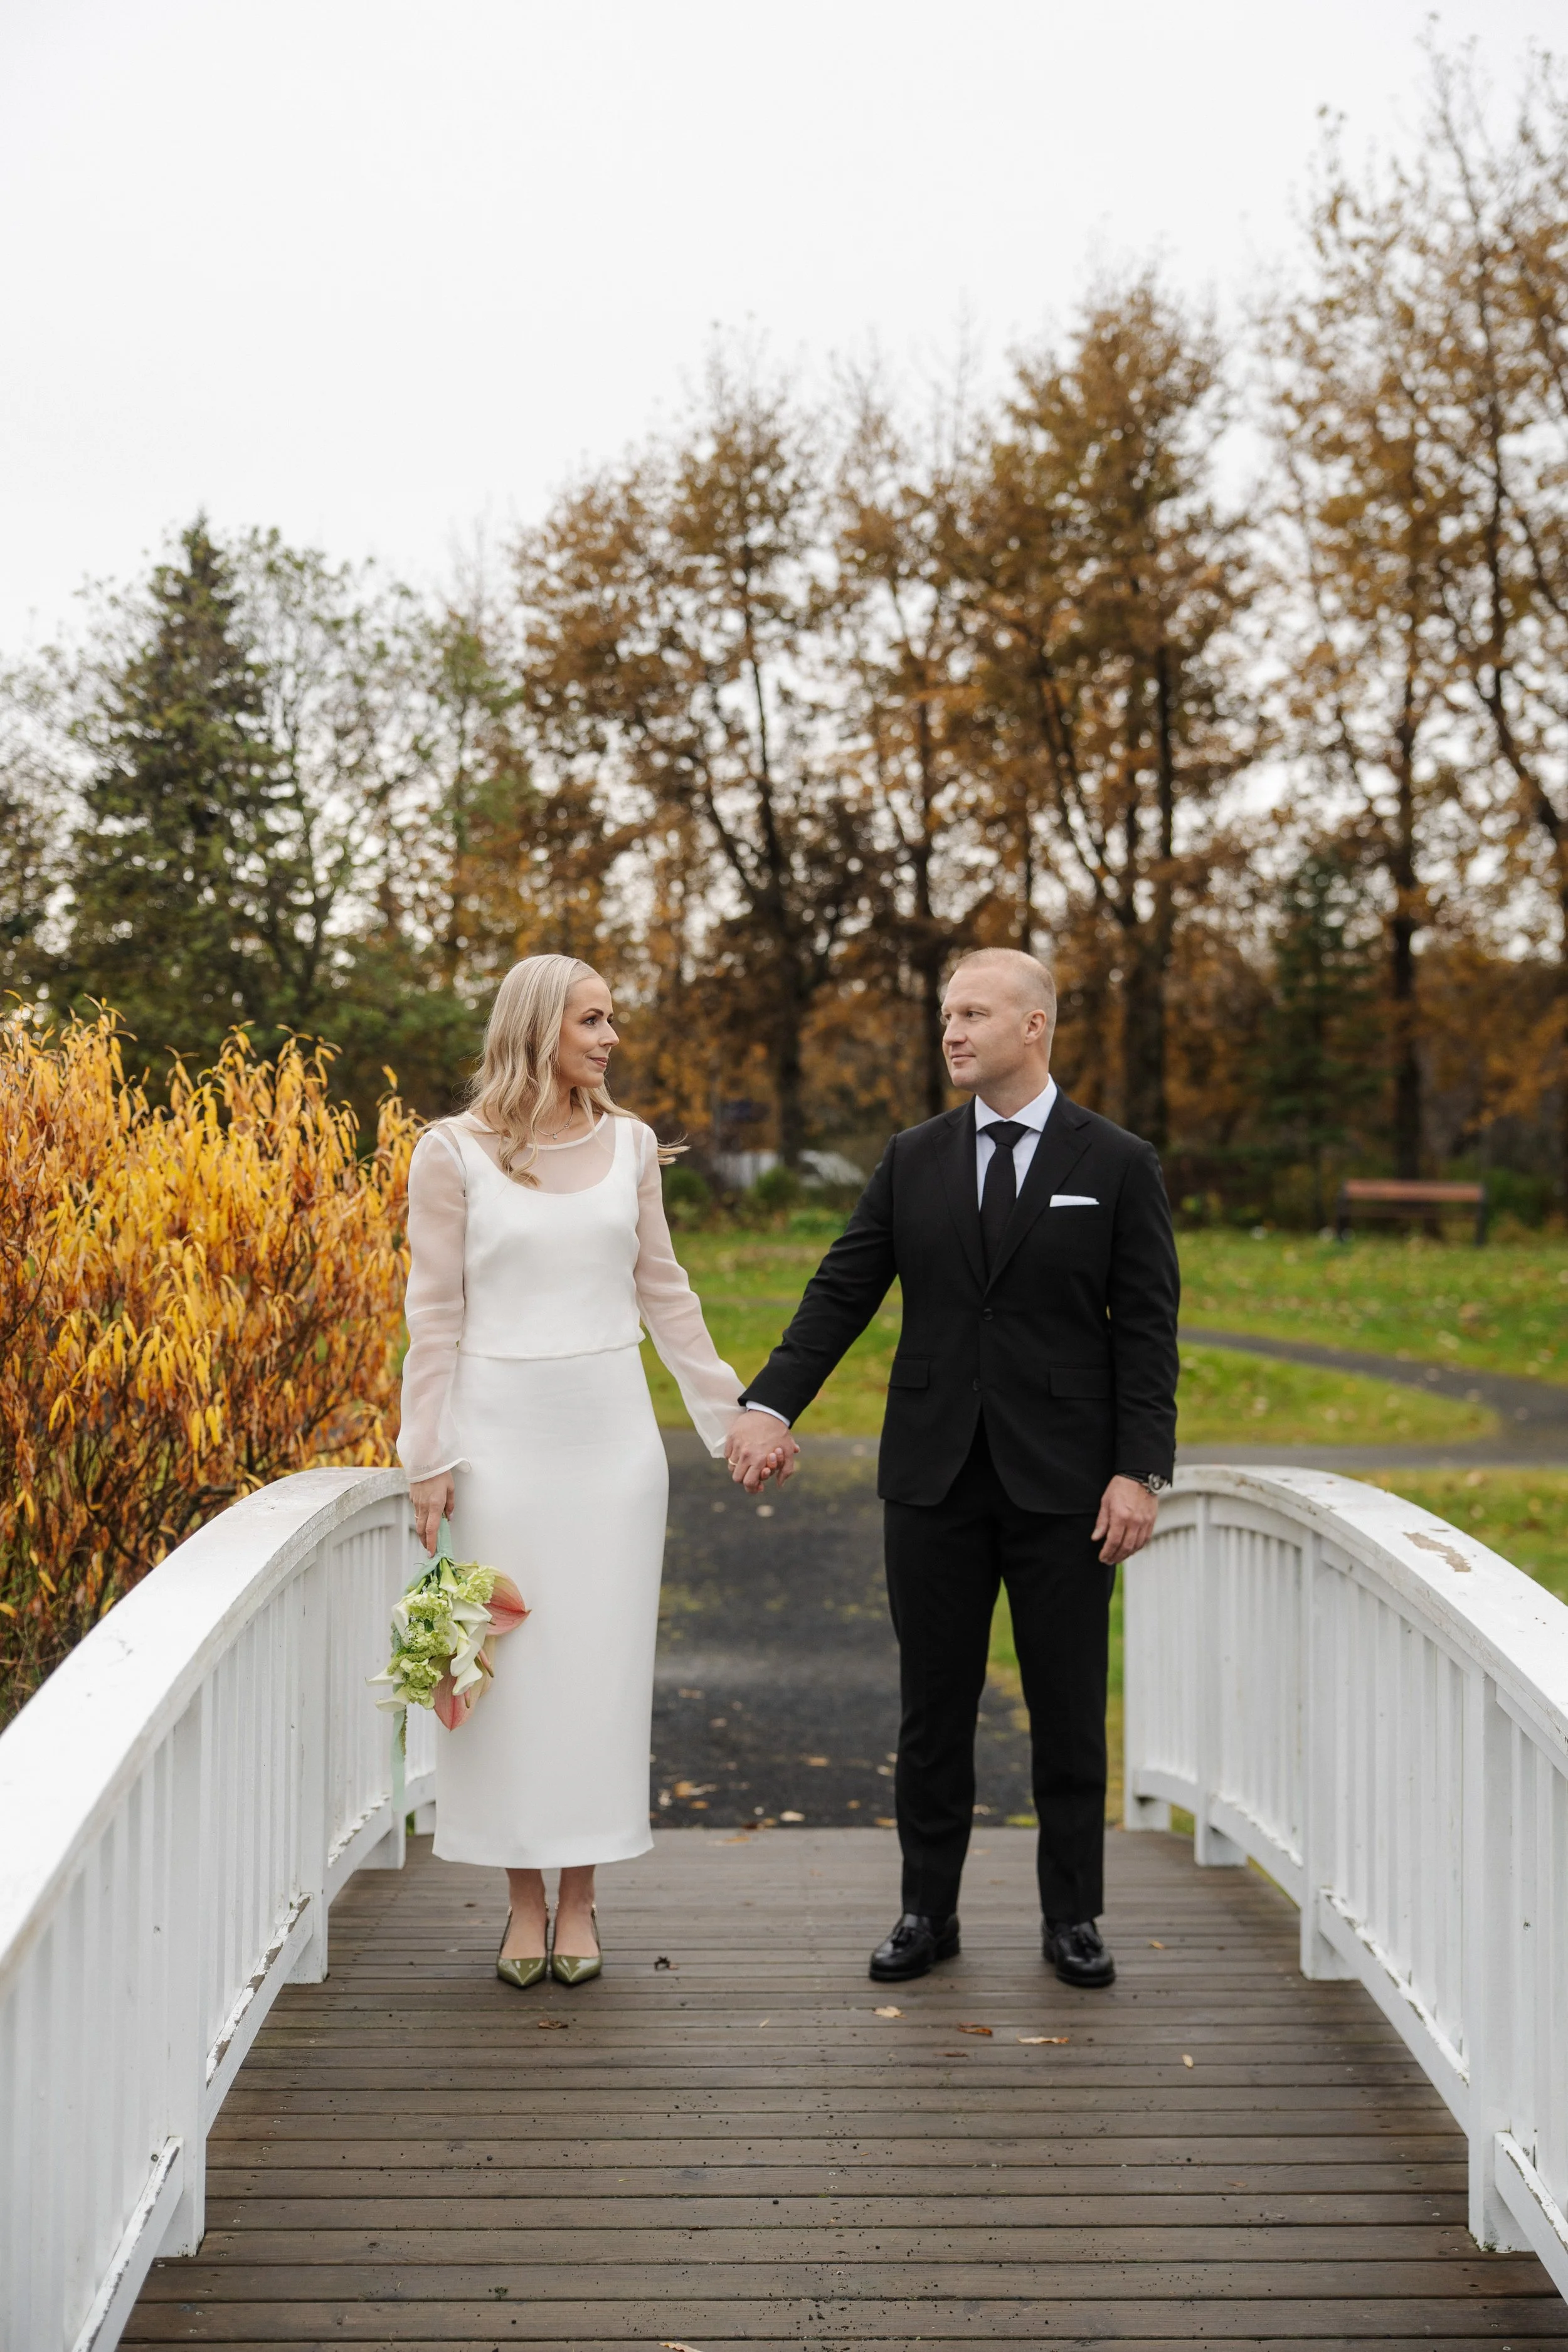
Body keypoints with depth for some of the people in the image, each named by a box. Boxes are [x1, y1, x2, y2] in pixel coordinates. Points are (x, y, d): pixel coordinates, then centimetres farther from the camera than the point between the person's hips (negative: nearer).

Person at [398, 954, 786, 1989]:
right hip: (503, 1427, -3)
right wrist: (430, 1459, -5)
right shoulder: (454, 1151, -4)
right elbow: (435, 1314, -3)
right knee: (510, 1658, 3)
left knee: (602, 1656, 5)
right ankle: (525, 1896, 17)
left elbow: (663, 1290, 13)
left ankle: (580, 1897, 17)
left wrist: (731, 1411, 14)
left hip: (612, 1429, 3)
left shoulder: (630, 1143, 6)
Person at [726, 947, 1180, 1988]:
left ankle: (1073, 1915, 21)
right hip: (935, 1473, 2)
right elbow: (843, 1291, 4)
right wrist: (772, 1404, -9)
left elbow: (1147, 1329, -3)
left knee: (1070, 1709, 7)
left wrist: (1141, 1471, -11)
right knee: (934, 1705, 9)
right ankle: (929, 1911, 21)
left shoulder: (1119, 1164, -1)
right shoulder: (913, 1159, 6)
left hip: (1063, 1477, -2)